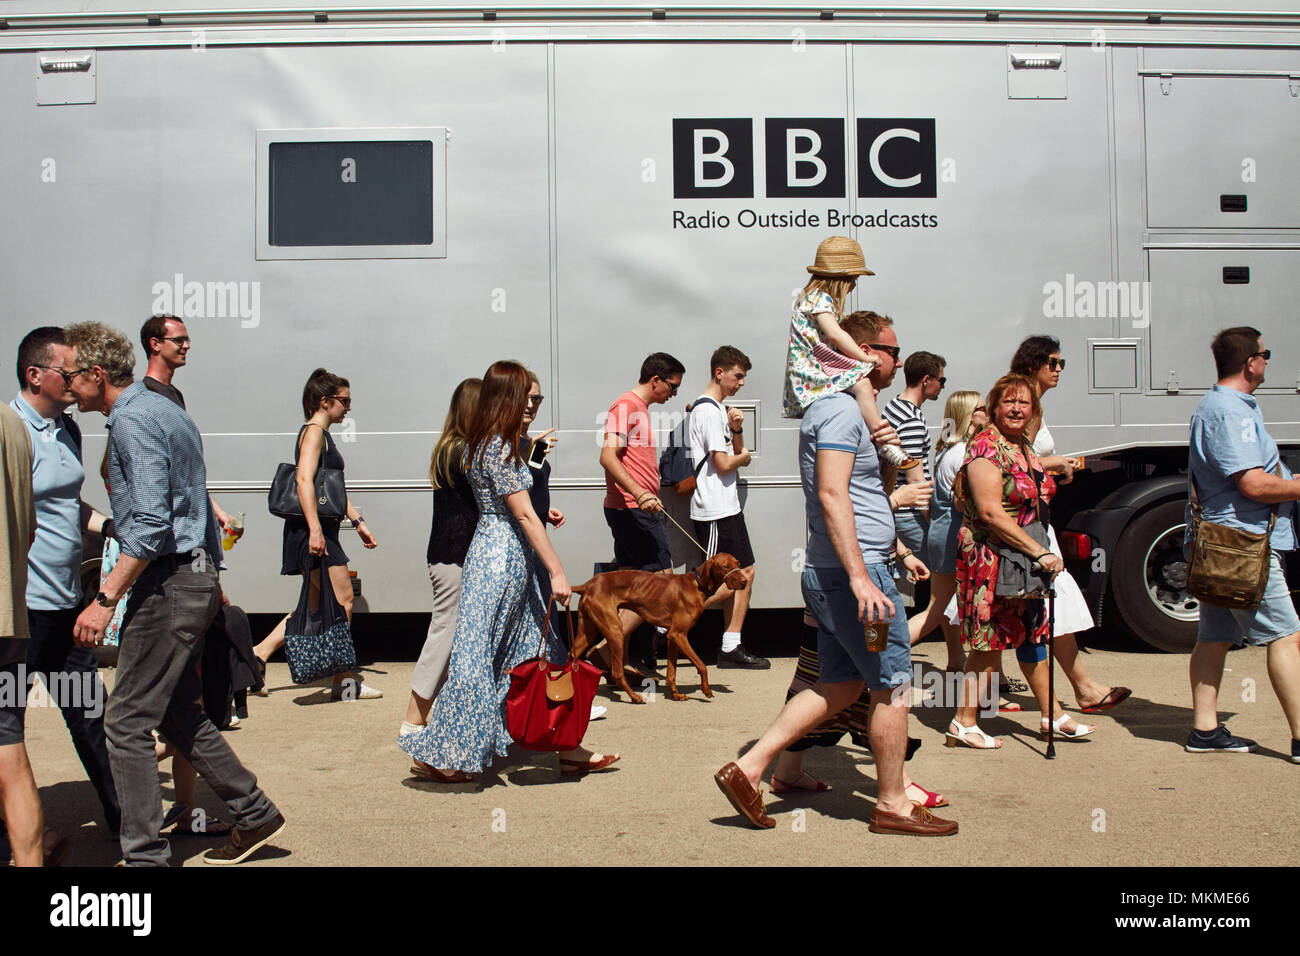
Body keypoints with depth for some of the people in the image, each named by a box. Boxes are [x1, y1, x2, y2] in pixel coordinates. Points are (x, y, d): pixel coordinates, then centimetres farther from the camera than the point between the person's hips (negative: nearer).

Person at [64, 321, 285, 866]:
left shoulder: (132, 420, -14)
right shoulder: (164, 409, 17)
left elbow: (151, 524, -23)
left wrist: (105, 599, -22)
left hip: (167, 584, -10)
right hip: (194, 576, 10)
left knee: (128, 721, -4)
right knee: (178, 715, 16)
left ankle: (144, 856, 1)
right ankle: (254, 815, 21)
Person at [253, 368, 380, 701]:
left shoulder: (323, 435, 21)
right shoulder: (313, 432, -9)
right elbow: (304, 480, -22)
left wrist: (358, 521, 24)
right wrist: (315, 528, -30)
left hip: (321, 531, 10)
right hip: (313, 530, -10)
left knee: (317, 605, 12)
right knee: (342, 600, -7)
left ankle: (258, 655, 16)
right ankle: (344, 681, -1)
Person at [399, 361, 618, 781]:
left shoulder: (482, 443, 12)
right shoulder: (499, 449, -18)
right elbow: (525, 514, -19)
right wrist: (557, 571, -18)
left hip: (510, 556, 10)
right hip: (503, 558, -10)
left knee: (539, 651, 11)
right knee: (478, 655, -2)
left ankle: (568, 749, 18)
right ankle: (437, 754, 9)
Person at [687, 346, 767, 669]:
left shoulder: (718, 409, 18)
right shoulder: (709, 410, -14)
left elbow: (737, 453, 20)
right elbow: (723, 463, -20)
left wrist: (736, 430, 1)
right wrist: (743, 457, 1)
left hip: (727, 506, 10)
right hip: (715, 511, -10)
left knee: (744, 574, 10)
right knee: (718, 584, -6)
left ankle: (731, 648, 14)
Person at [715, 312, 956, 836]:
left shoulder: (843, 408, 22)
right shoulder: (842, 409, -13)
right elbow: (832, 495, -24)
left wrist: (898, 551, 34)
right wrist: (860, 578, -29)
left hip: (830, 577, 10)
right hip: (851, 575, -10)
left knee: (840, 685, 13)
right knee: (892, 686, 2)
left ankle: (747, 768, 10)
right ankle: (892, 805, 15)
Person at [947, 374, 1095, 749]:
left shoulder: (1024, 447, 13)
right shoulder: (986, 447, -16)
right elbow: (990, 513, -24)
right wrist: (1040, 553, -24)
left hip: (1024, 560, 9)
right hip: (990, 559, -9)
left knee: (1033, 632, 15)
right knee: (990, 641, -3)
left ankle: (1052, 716, 26)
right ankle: (963, 723, 8)